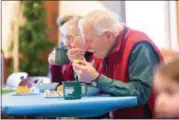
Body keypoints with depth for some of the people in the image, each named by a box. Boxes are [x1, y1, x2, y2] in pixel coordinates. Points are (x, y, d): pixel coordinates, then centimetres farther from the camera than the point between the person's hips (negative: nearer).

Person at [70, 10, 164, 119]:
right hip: (116, 115, 7)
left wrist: (96, 79, -28)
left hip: (145, 116, -6)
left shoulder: (139, 46, -19)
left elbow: (141, 93, -28)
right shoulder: (103, 50, 3)